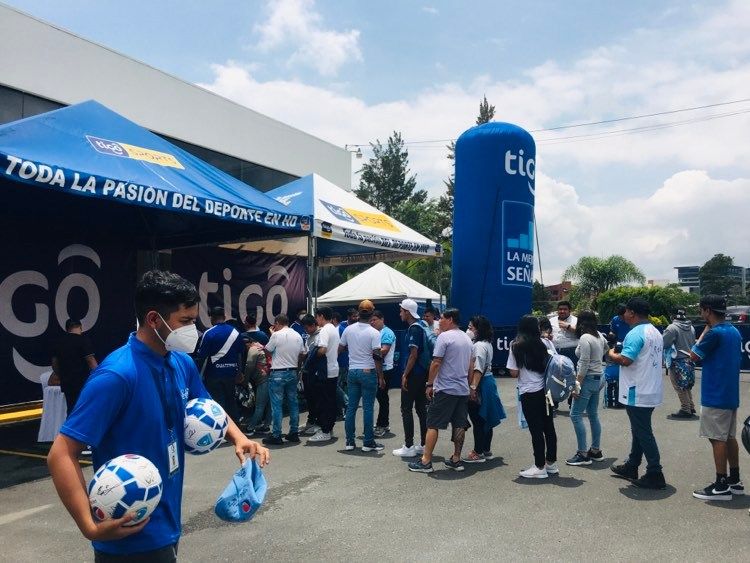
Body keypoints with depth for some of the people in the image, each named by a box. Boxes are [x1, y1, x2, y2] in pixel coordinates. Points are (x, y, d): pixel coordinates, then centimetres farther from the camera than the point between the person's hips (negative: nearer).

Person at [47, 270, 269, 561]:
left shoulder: (182, 363, -1)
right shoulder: (117, 374, -24)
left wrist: (239, 438, -2)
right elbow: (61, 455, -23)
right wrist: (90, 527, -31)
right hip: (132, 538, -7)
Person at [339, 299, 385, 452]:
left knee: (351, 407, 9)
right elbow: (377, 357, -14)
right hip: (368, 372, -4)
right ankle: (368, 443, 6)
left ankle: (349, 442, 13)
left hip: (352, 372, 4)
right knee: (368, 408, 1)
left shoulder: (348, 330, 2)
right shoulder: (374, 333, -11)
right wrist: (381, 377, -8)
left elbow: (340, 349, 12)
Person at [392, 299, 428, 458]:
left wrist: (405, 375, -17)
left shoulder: (414, 329, -15)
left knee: (406, 409, -3)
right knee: (421, 408, 11)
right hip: (422, 374, 9)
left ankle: (409, 447, 0)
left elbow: (413, 354, -20)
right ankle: (423, 445, 16)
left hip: (413, 375, -9)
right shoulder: (420, 327, 14)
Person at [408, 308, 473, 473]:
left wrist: (430, 384, -8)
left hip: (445, 389, -7)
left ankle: (425, 461, -1)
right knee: (460, 425, 10)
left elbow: (436, 363, -15)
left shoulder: (444, 337, -11)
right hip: (463, 389, 8)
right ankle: (456, 460, 15)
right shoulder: (467, 338, 14)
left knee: (433, 425, -2)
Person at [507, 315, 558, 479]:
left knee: (536, 429, 1)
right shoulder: (546, 343, 1)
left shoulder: (516, 346, -7)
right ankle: (551, 462, 24)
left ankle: (540, 467, 7)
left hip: (528, 393, -4)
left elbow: (514, 373, -7)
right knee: (549, 426, 14)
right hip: (546, 390, 4)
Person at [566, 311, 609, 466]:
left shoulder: (585, 338, -18)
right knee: (593, 415, 15)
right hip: (598, 378, 9)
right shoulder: (599, 336, 6)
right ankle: (596, 451, 22)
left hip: (588, 379, -9)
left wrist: (577, 385, -18)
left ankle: (583, 454, -4)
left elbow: (584, 364, -21)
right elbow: (607, 349, 27)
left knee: (576, 415, -4)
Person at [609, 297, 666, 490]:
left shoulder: (636, 333, -19)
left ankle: (655, 474, 2)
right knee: (640, 430, 18)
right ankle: (631, 467, 29)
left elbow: (625, 360, -28)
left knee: (643, 433, -2)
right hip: (651, 391, 10)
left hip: (637, 393, -10)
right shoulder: (655, 332, 12)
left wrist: (612, 354, -9)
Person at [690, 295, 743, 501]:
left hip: (715, 396, -9)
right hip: (730, 394, 9)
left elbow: (694, 355, -9)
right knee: (729, 437, 15)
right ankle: (735, 481, 23)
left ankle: (721, 486, 1)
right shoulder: (734, 331, 10)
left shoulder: (715, 333, -19)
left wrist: (706, 329, -5)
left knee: (718, 439, -3)